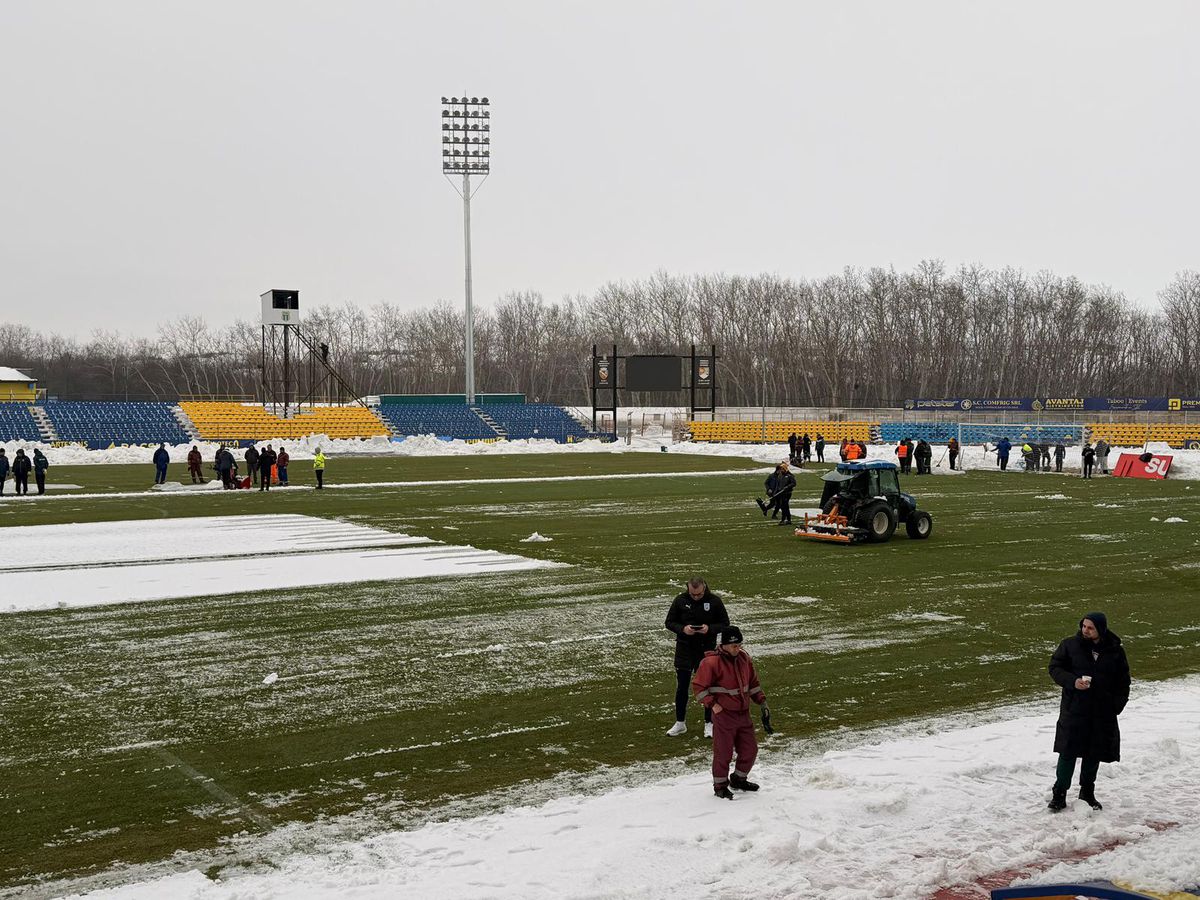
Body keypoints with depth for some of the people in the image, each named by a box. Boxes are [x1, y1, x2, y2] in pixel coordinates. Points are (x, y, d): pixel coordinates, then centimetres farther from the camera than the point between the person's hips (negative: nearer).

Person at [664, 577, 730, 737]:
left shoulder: (714, 601, -8)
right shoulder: (680, 601, -6)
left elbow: (725, 623, -1)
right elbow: (669, 622, 1)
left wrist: (710, 628, -20)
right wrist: (682, 628, -19)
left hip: (707, 650, -1)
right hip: (684, 650, 1)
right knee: (681, 687, 8)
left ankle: (709, 724, 19)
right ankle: (680, 723, 22)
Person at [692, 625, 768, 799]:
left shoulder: (744, 658, 4)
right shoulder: (711, 662, -17)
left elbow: (753, 682, 17)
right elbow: (698, 686, -12)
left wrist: (762, 701, 10)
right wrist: (712, 704, -16)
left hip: (743, 713, 7)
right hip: (724, 714, -6)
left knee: (750, 749, 11)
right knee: (723, 752, -1)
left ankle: (739, 779, 31)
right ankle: (720, 786, 16)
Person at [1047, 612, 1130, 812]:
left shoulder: (1115, 651, 1)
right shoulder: (1069, 645, -4)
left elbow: (1123, 681, 10)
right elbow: (1054, 668, 0)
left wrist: (1118, 704, -1)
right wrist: (1073, 681, -16)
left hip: (1103, 713, 2)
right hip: (1074, 710, -2)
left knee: (1094, 754, 11)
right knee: (1068, 752, -3)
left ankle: (1087, 792, 28)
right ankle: (1059, 794, 7)